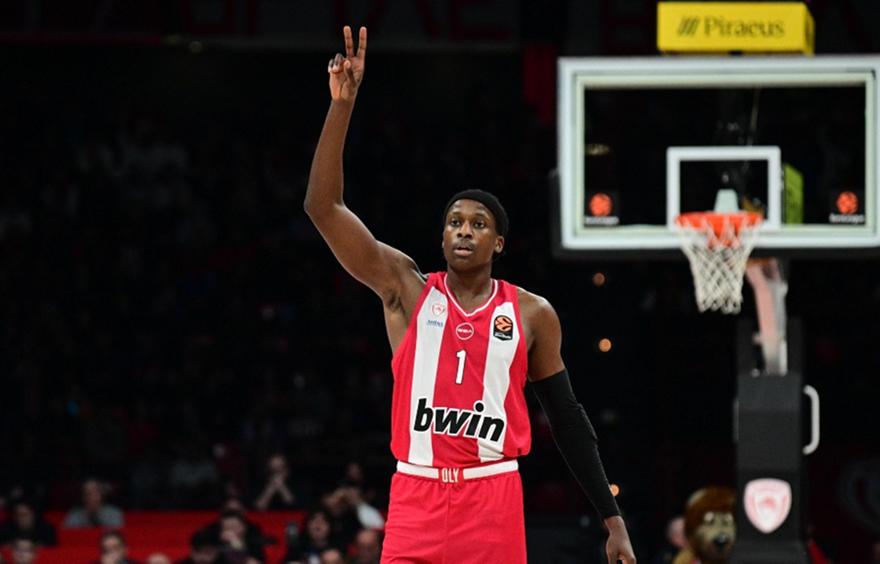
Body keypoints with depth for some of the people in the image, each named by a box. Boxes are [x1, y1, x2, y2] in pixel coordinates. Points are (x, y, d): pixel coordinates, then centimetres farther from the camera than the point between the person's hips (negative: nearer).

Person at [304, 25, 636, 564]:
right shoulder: (406, 288, 4)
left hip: (492, 497, 0)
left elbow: (568, 419, 13)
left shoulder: (532, 314, 7)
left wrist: (612, 517, 8)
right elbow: (323, 206, -5)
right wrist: (343, 103, -15)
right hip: (417, 494, 0)